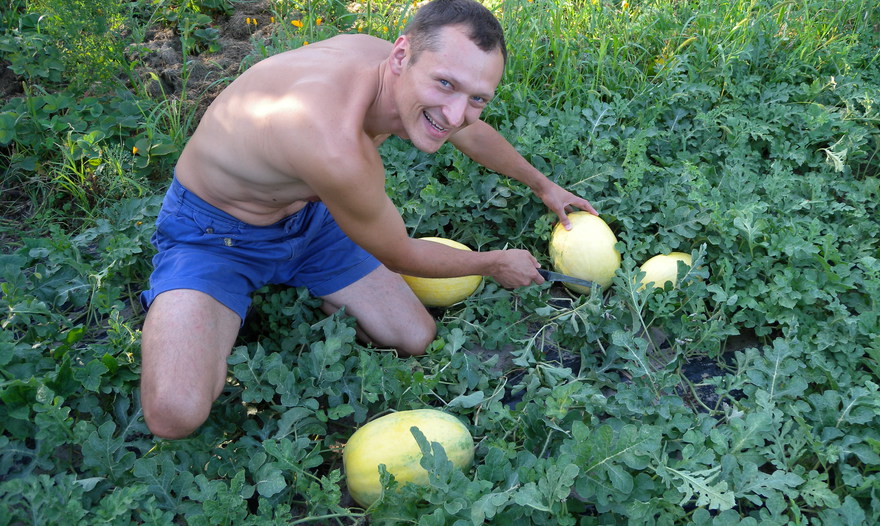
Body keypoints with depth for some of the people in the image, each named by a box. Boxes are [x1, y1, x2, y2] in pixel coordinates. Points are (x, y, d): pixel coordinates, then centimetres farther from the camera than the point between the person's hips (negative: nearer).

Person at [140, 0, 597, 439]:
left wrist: (543, 186, 23)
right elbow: (399, 257, -19)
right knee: (175, 415, -26)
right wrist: (496, 263, -3)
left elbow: (472, 134, 9)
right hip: (212, 234, -7)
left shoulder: (406, 78, -17)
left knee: (416, 339, 2)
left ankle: (304, 295, 23)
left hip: (306, 217, 7)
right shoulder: (337, 149, -41)